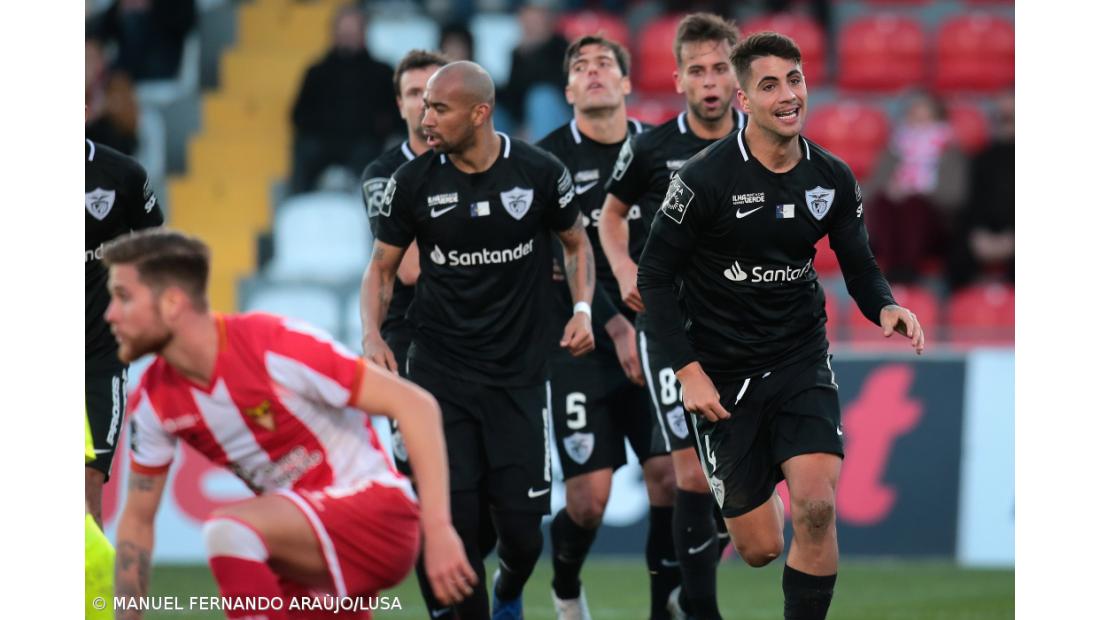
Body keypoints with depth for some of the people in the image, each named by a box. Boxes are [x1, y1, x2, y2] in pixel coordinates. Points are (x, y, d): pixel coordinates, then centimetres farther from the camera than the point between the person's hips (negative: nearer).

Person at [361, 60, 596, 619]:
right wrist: (372, 336, -9)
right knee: (454, 519, -8)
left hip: (519, 377, 0)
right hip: (439, 373, 0)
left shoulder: (540, 172, -5)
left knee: (519, 525, -1)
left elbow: (576, 244, 11)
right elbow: (382, 267, 7)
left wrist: (582, 309, -5)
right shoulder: (413, 182, -4)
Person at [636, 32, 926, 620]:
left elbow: (859, 265, 9)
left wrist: (885, 308, -14)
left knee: (816, 510, -21)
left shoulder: (833, 178, -3)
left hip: (802, 360, 2)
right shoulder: (705, 177, -15)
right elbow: (654, 275, -8)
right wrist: (688, 371, -15)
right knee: (760, 549, 1)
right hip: (724, 374, -2)